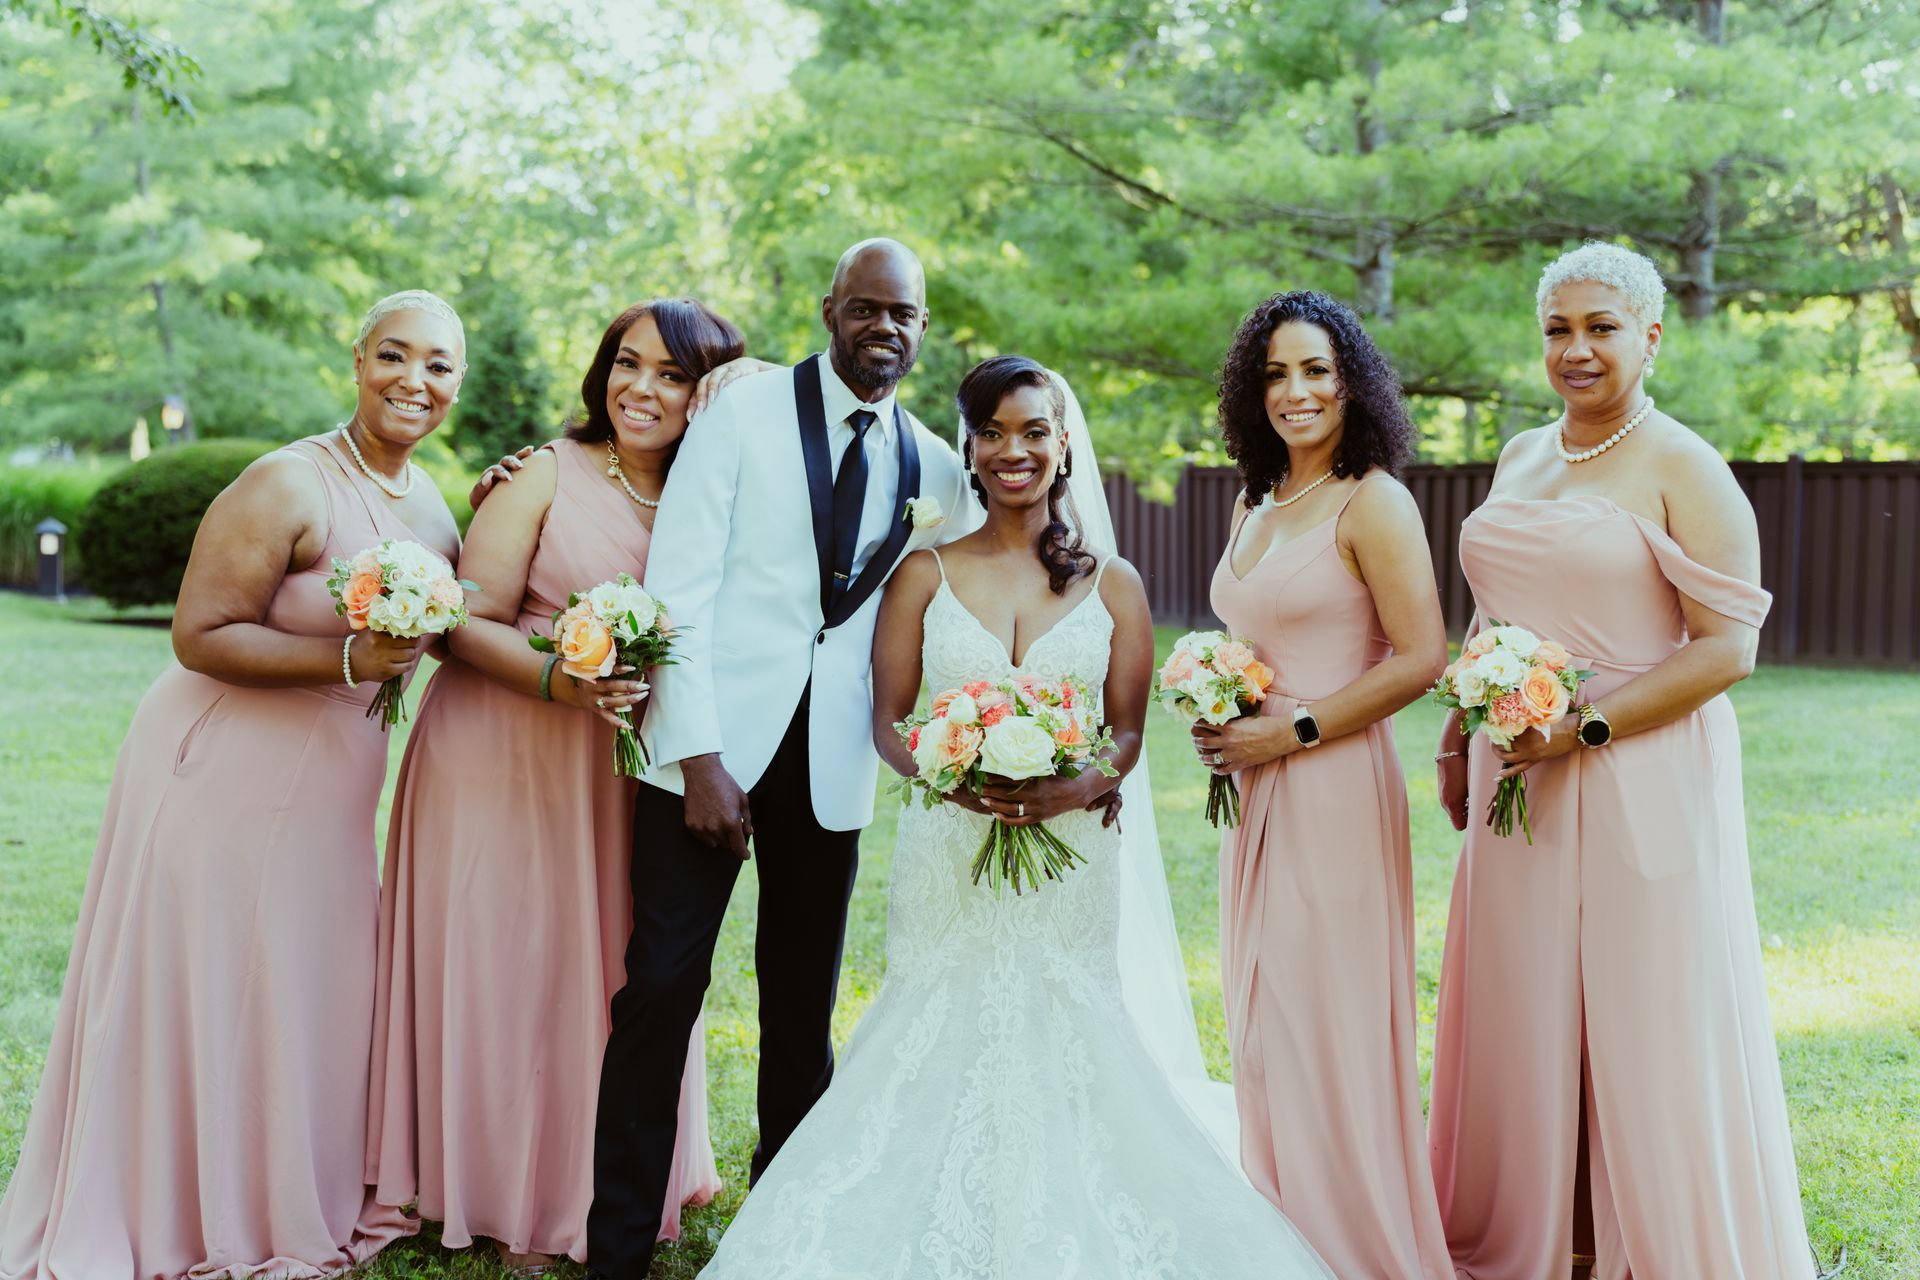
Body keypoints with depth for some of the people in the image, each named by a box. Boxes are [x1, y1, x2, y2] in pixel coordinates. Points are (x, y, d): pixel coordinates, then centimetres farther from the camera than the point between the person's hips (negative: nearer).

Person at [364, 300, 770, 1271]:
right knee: (501, 966, 3)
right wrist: (559, 682, -24)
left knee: (614, 967, 9)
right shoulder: (548, 476, -7)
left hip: (625, 771, 4)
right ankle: (504, 1198, 18)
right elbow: (469, 623, -10)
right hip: (502, 758, -4)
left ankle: (607, 1183, 26)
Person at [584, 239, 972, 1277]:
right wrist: (700, 758, -14)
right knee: (663, 985, -5)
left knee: (804, 1000, 9)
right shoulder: (744, 412, -2)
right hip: (712, 741, -3)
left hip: (831, 764, 3)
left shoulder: (933, 468, 10)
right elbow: (677, 586, -7)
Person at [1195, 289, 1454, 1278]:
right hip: (1254, 790, 8)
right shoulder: (1255, 503, 14)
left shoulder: (1373, 503, -10)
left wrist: (1288, 733, -15)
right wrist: (1217, 715, 5)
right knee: (1262, 1022, 12)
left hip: (1335, 788, -8)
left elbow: (1419, 659, -16)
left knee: (1329, 1024, -2)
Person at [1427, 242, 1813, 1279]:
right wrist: (1458, 741, 15)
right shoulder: (1521, 458, 13)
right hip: (1518, 777, 6)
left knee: (1648, 1028, 0)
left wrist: (1586, 727, -18)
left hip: (1643, 781, -6)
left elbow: (1728, 647, -13)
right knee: (1522, 1019, 11)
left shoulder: (1684, 471, -8)